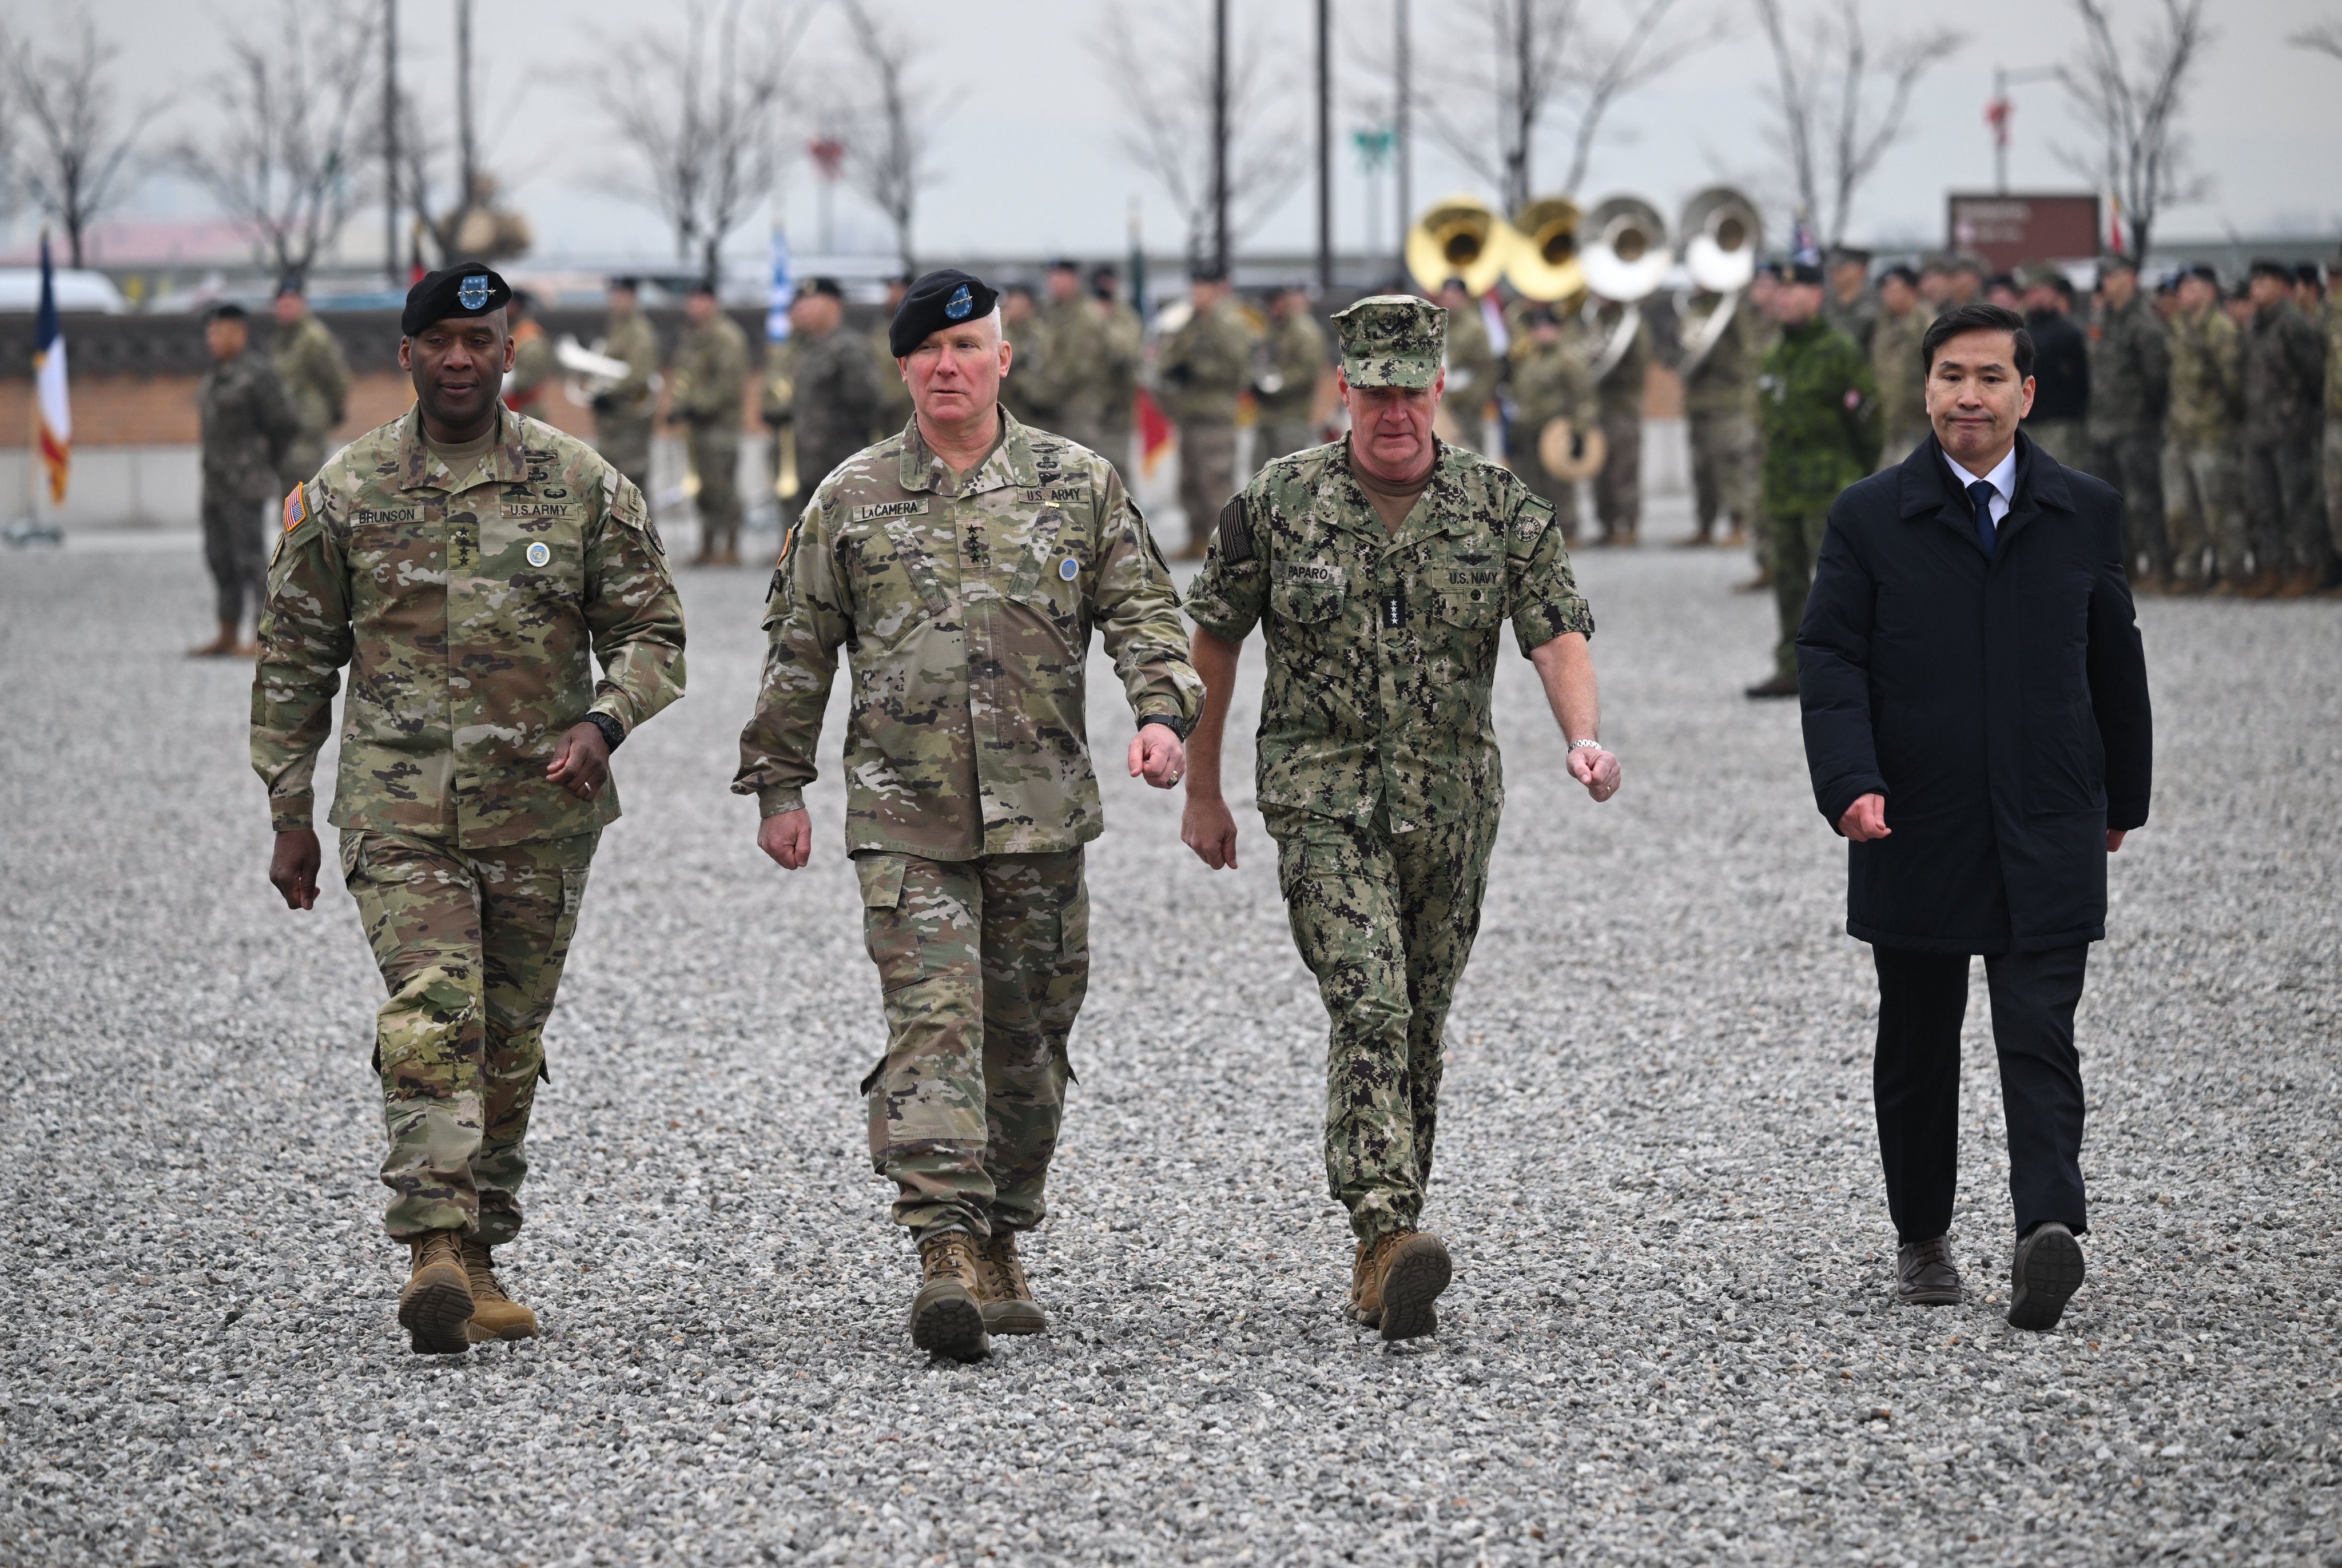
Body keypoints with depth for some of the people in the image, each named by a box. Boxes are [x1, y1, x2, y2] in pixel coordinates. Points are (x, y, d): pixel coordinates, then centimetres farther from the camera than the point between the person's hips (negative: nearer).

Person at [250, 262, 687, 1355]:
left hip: (542, 810, 2)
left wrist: (603, 722, -14)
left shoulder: (583, 485, 2)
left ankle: (476, 1261, 22)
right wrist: (290, 815, 8)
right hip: (401, 806, -2)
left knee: (509, 1043, 9)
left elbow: (651, 631, 6)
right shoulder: (344, 493, 3)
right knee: (430, 1021, -18)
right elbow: (294, 659, 9)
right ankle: (435, 1253, -27)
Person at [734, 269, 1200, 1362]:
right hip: (906, 818, -2)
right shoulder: (852, 500, 6)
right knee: (932, 1023, -15)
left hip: (1042, 812, 2)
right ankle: (946, 1252, -23)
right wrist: (779, 785, 11)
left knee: (1027, 1038, 8)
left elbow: (1142, 609, 5)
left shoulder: (1079, 484, 7)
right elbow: (798, 650, 11)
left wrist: (1161, 709, -13)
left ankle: (1001, 1247, 23)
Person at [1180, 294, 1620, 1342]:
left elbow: (1558, 631, -6)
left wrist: (1584, 739, -26)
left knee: (1420, 1029, 10)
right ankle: (1391, 1236, -29)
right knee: (1368, 1005, -19)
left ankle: (1379, 1255, 22)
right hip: (1324, 796, -3)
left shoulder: (1503, 509, 1)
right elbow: (1214, 641, 7)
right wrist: (1202, 791, 9)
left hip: (1451, 810, 3)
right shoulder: (1278, 504, -2)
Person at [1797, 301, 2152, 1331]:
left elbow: (2115, 665, 15)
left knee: (2039, 1041, -12)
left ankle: (2049, 1228, -25)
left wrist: (2122, 799, 20)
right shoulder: (1869, 518, 1)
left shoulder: (2086, 513, 6)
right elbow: (1831, 660, -4)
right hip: (1914, 838, 0)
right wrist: (1851, 781, -19)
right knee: (1916, 1050, 11)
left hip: (2046, 837, 0)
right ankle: (1922, 1239, 23)